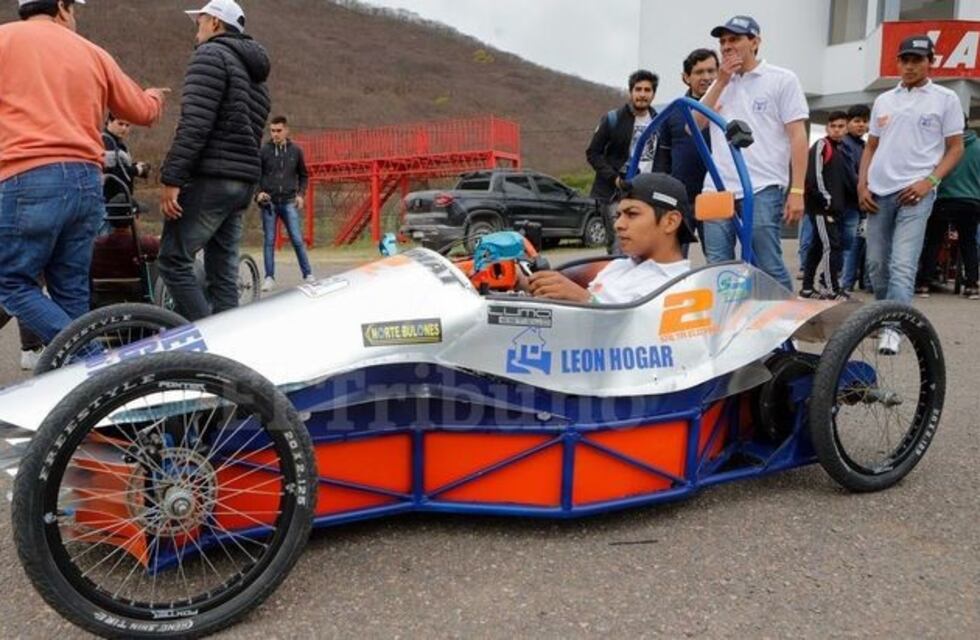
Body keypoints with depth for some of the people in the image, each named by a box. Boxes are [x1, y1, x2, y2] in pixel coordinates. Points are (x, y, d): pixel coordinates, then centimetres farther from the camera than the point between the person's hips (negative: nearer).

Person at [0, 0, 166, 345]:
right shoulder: (92, 52, 17)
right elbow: (143, 111, 24)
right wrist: (156, 96, 46)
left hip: (28, 180, -4)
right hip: (86, 181, 5)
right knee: (71, 292, 12)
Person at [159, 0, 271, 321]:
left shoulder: (212, 55, -4)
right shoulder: (255, 74, 25)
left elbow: (194, 125, -16)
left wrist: (171, 179, -19)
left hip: (210, 179, -9)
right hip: (243, 184, 9)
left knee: (174, 260, -7)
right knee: (223, 272, 8)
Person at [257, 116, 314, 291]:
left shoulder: (296, 151, 5)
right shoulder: (264, 151, 0)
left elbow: (303, 176, 14)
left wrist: (300, 194, 1)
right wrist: (258, 192, -10)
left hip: (289, 202, 0)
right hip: (269, 203, 0)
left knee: (297, 239, -3)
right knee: (269, 241, 3)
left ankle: (308, 274, 6)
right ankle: (269, 277, 10)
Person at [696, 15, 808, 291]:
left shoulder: (782, 79, 5)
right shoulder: (720, 84, 20)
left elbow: (798, 137, -1)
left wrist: (797, 190, -9)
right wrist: (721, 83, 4)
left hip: (762, 190, -5)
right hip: (717, 190, 5)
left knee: (768, 268, -6)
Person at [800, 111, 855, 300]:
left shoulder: (842, 150, 20)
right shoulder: (821, 146, -6)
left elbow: (848, 179, 24)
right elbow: (814, 176, -16)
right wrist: (826, 200, -16)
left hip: (835, 208, 9)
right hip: (822, 207, -9)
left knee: (818, 246, 12)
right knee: (832, 246, -12)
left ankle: (807, 287, 18)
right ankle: (833, 290, -10)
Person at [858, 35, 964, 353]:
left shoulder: (945, 99, 4)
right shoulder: (883, 100, 15)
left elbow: (955, 148, 3)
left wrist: (929, 181, -12)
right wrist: (862, 184, 6)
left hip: (915, 192, -4)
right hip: (878, 193, 5)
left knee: (902, 265, -15)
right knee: (876, 263, 9)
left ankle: (893, 329, -18)